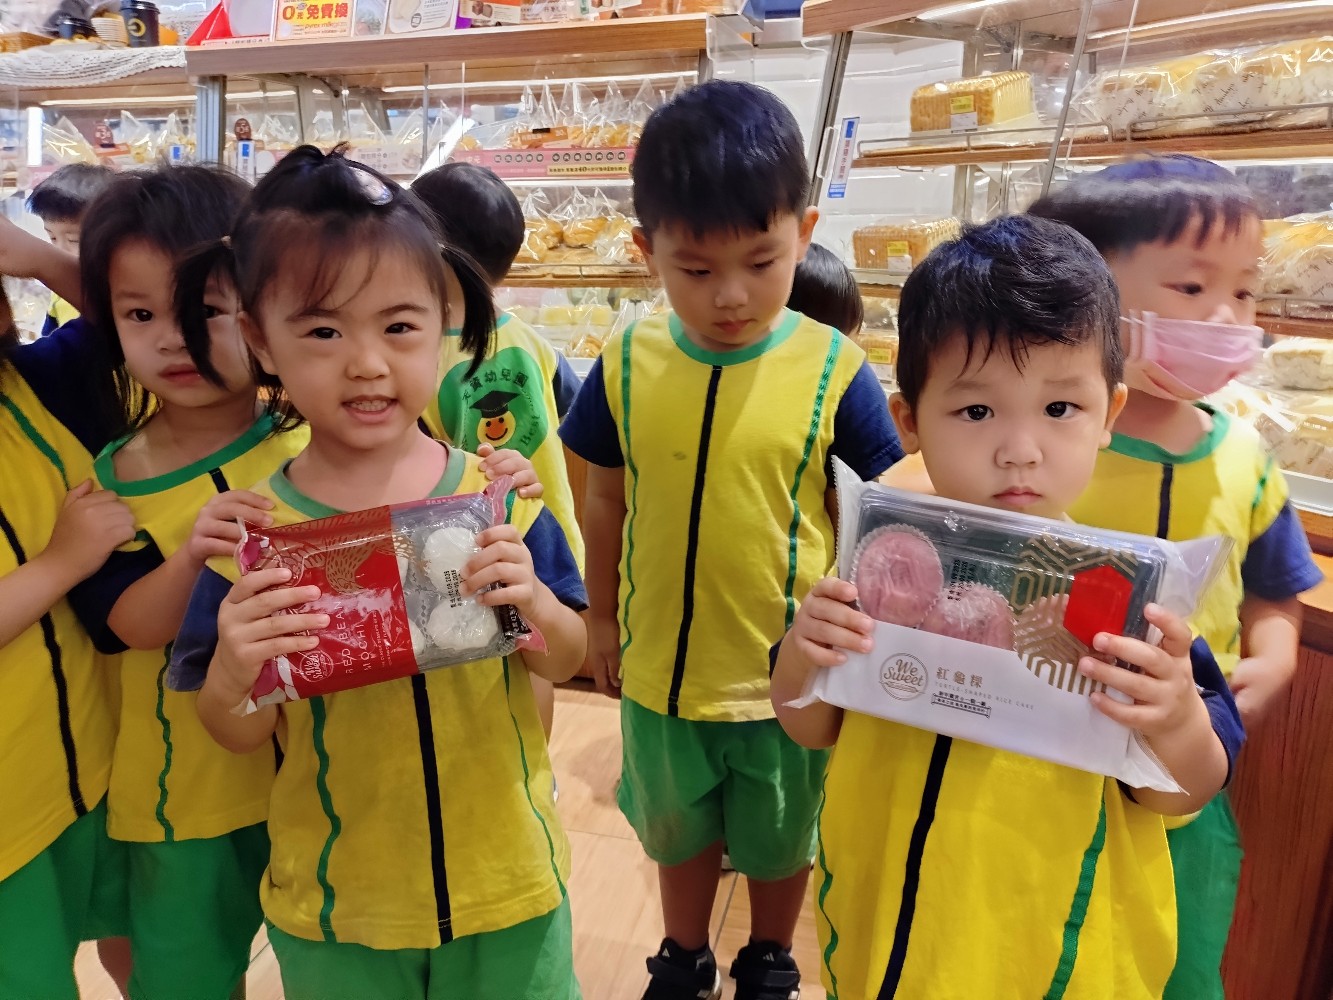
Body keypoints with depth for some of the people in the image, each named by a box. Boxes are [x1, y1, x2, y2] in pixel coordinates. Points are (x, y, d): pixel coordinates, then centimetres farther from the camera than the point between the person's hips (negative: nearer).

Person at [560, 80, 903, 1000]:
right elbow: (607, 503, 3)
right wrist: (602, 620, 10)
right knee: (679, 833, 26)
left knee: (781, 842, 24)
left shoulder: (834, 371, -17)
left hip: (791, 674, -1)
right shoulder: (628, 366, -10)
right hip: (662, 670, 2)